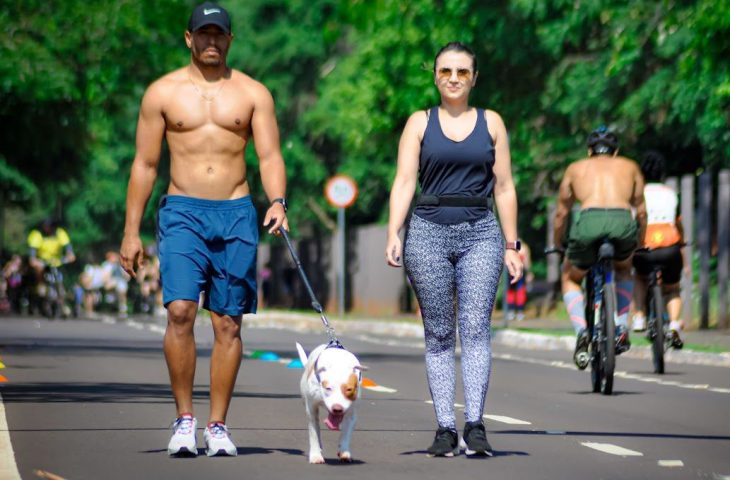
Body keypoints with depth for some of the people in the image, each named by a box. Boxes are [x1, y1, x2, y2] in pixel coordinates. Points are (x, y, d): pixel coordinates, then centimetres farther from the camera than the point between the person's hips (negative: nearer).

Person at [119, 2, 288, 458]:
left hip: (236, 215, 1)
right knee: (180, 310, -17)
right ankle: (184, 419, -7)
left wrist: (278, 202, -18)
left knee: (228, 323, 1)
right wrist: (131, 231, 3)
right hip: (183, 213, -1)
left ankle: (218, 426, 8)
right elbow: (145, 164, 8)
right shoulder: (163, 92, 7)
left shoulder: (253, 93, 8)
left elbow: (270, 155, 2)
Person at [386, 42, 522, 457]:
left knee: (476, 329, -12)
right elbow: (404, 182, 2)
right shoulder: (420, 123, 10)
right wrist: (393, 235, -11)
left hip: (480, 234, 0)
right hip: (429, 233, 0)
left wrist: (511, 245, 7)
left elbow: (504, 187, 11)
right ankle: (445, 428, 0)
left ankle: (475, 425, -17)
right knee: (439, 334, 1)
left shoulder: (491, 123, 11)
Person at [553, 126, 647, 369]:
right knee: (623, 270, 36)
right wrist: (640, 245, 48)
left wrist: (558, 246, 51)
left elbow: (561, 214, 35)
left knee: (570, 279, 26)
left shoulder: (576, 168, 30)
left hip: (589, 221, -1)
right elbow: (641, 212, 32)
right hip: (622, 221, 1)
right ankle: (621, 329, 19)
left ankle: (582, 333, 1)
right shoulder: (629, 167, 30)